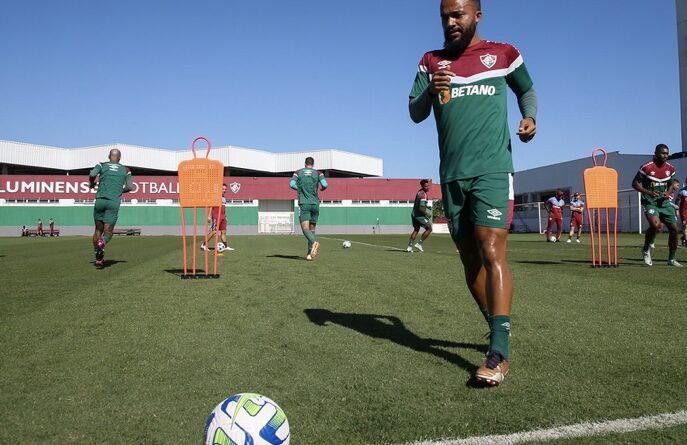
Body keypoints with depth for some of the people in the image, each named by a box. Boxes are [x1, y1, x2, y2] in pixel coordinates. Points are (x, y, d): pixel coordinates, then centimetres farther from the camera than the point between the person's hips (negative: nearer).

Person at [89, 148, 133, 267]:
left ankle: (98, 259, 17)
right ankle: (102, 243, -32)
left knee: (98, 230, 15)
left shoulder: (102, 165, 11)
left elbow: (92, 174, -8)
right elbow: (130, 187, 3)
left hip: (100, 200, 1)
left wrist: (92, 184, 12)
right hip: (114, 202, -1)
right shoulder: (125, 170, 13)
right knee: (108, 232, 3)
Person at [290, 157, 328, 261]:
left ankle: (314, 242, -38)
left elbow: (292, 184, -7)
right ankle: (310, 254, 7)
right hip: (315, 204, 2)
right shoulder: (318, 173, 6)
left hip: (304, 204, -2)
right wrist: (322, 189, 14)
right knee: (312, 229, 11)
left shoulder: (298, 172, 7)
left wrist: (301, 189, 12)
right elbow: (325, 185, -9)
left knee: (305, 228, -8)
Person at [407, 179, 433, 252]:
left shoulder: (419, 192, 9)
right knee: (429, 229, 3)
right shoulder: (424, 195, -20)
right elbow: (420, 208, -25)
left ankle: (410, 246, 15)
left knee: (416, 230, 20)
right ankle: (419, 244, 2)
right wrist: (427, 214, -13)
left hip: (414, 214, 9)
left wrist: (427, 206, 14)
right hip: (419, 215, -9)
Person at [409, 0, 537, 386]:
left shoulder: (503, 54, 8)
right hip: (452, 175, 4)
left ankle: (500, 353, -18)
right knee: (470, 258, 8)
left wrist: (530, 117, 2)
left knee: (492, 252, -17)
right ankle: (497, 329, 25)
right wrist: (431, 91, -14)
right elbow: (415, 114, 7)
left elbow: (527, 90, 23)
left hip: (492, 169, -3)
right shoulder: (432, 62, 12)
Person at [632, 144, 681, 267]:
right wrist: (648, 192, -21)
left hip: (664, 201, 6)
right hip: (650, 201, -6)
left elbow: (672, 183, 20)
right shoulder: (646, 167, -11)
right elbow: (635, 183, -7)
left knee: (674, 228, 3)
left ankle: (672, 259, 19)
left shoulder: (670, 168, 5)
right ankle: (646, 249, -2)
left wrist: (668, 193, -2)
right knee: (655, 225, -29)